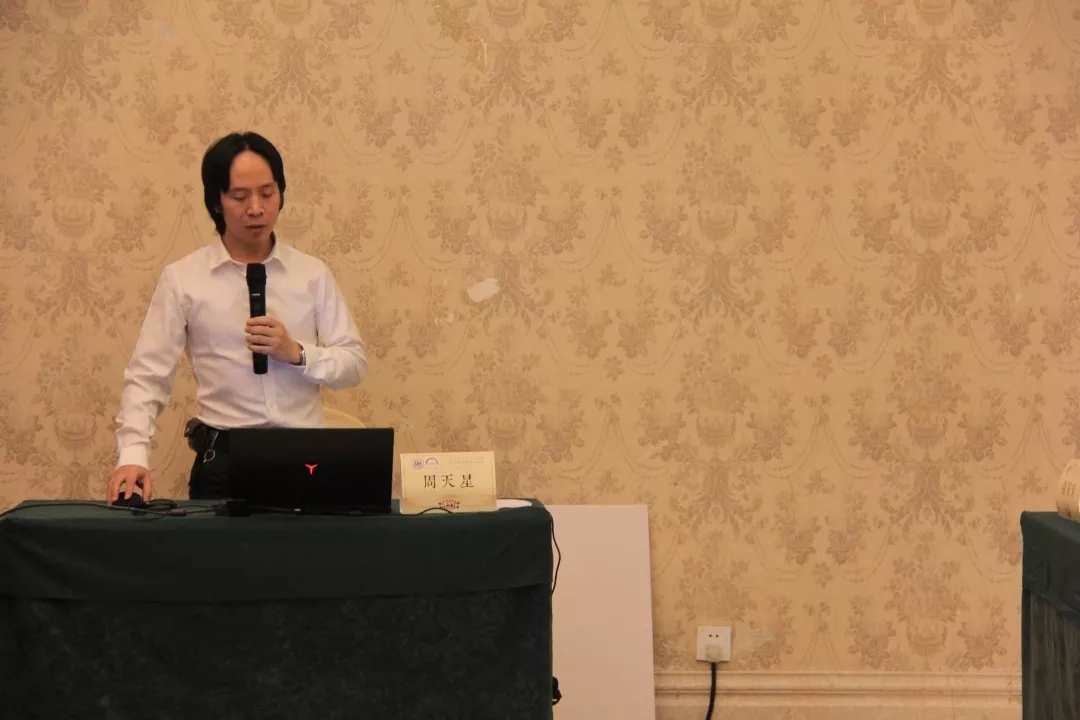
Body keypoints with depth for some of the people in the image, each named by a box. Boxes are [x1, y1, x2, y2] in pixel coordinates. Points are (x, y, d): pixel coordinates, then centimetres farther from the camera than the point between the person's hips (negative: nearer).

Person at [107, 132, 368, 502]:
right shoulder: (182, 278, 4)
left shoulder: (312, 274, 9)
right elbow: (147, 377, 1)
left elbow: (354, 364, 8)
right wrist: (133, 454, -14)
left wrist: (297, 353, -10)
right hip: (223, 461, -2)